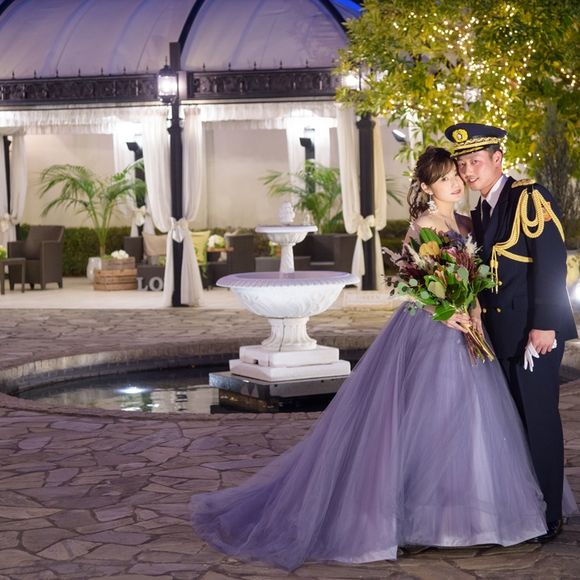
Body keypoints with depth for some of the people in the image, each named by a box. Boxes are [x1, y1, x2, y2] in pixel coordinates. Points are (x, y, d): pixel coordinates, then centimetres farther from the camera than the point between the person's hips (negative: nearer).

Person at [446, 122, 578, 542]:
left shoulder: (530, 198, -10)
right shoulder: (480, 212, 14)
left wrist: (544, 324, -21)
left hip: (535, 330, -8)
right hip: (501, 332, 8)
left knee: (539, 419, -3)